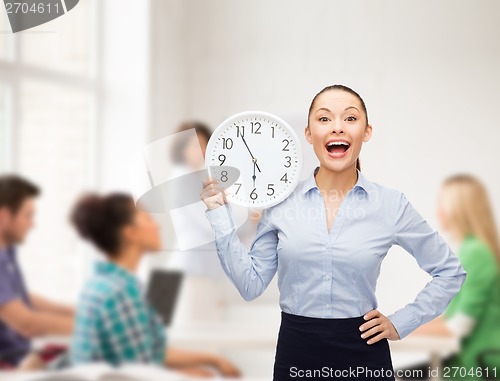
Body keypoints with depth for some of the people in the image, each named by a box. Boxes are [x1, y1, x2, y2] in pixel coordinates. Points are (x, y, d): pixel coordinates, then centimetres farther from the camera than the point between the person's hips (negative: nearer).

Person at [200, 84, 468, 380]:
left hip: (364, 355, -1)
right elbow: (251, 284, 0)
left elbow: (450, 270, 6)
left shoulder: (391, 204, -5)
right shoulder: (281, 201, -2)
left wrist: (400, 323, 0)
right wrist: (220, 213, -4)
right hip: (295, 355, 1)